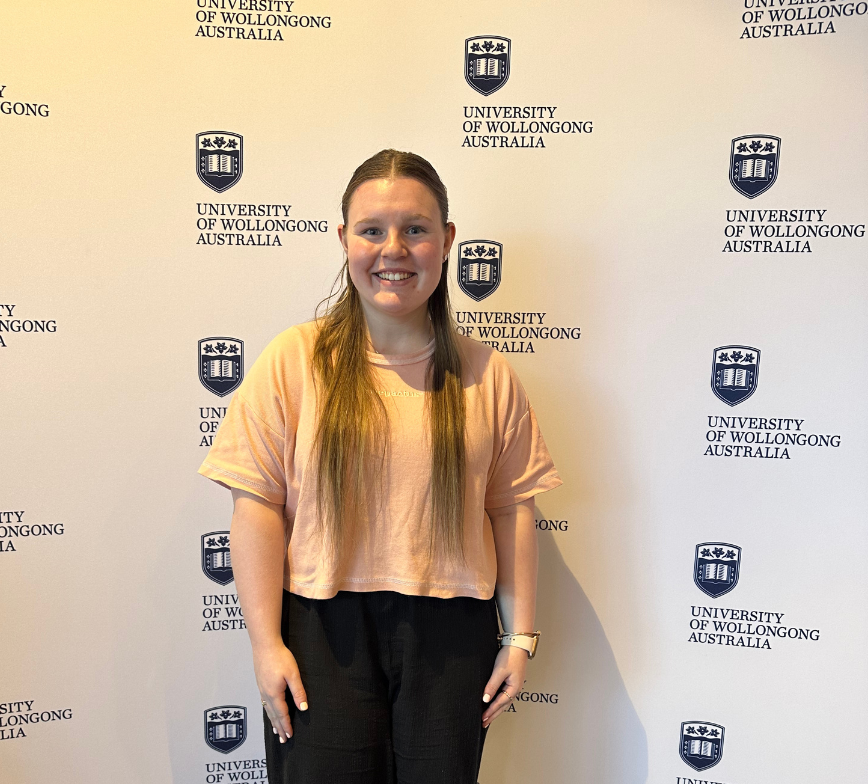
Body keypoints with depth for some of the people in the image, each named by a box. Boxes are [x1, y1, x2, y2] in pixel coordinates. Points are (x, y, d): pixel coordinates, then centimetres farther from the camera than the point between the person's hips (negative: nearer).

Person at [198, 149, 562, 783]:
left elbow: (511, 508, 3)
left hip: (452, 632, 2)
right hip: (323, 629, -1)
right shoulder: (294, 359, -4)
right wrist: (266, 644, -8)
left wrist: (521, 637, 3)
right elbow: (258, 502, -6)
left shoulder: (488, 374, 2)